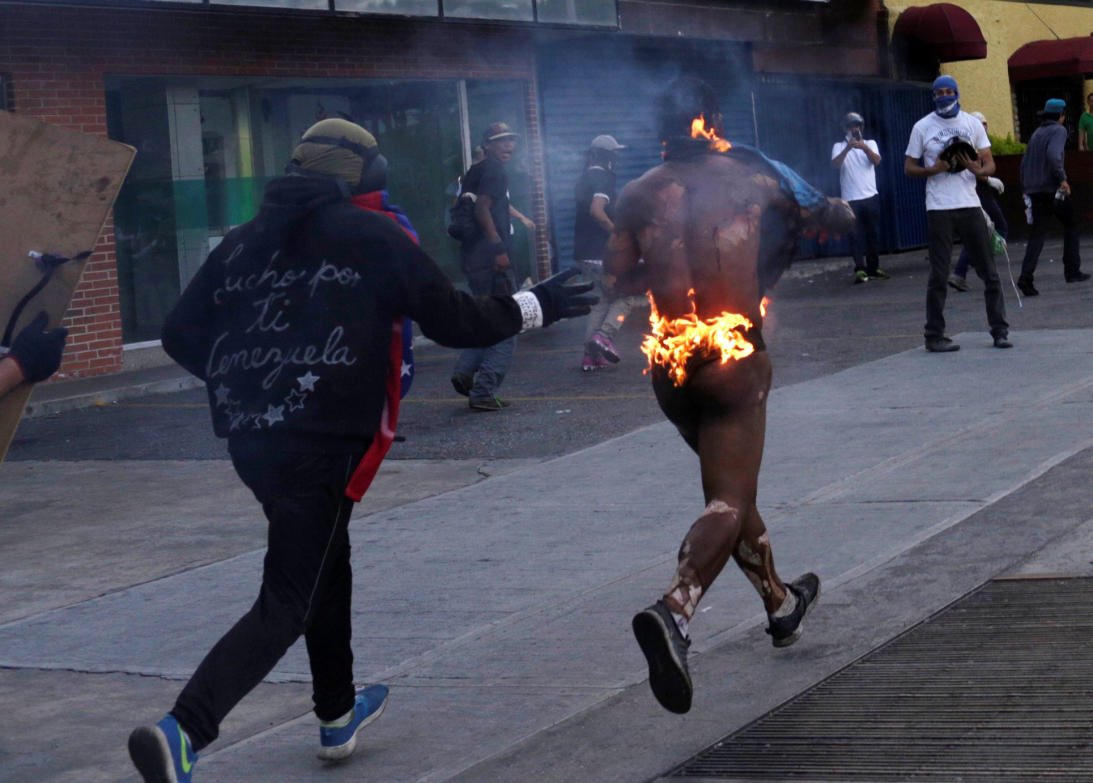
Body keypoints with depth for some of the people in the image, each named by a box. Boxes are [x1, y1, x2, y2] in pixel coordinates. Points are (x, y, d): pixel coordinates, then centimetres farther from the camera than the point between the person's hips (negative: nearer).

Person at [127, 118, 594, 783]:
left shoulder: (246, 240, 13)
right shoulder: (372, 235, 0)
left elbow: (182, 336, 12)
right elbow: (453, 321, 2)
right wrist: (532, 307, 18)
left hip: (248, 438, 6)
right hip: (324, 441, -6)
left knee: (326, 558, 28)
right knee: (288, 603, -5)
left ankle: (338, 715, 38)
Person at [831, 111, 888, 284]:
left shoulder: (870, 143, 10)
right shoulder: (839, 146, 5)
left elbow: (877, 161, -9)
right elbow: (835, 164, -15)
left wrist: (864, 148, -28)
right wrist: (847, 148, -31)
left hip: (871, 196, 2)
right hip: (851, 199, -2)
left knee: (873, 234, 8)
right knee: (856, 236, -6)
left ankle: (873, 268, 17)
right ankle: (860, 270, -9)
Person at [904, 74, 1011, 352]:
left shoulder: (972, 124, 9)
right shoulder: (922, 127, 4)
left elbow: (990, 164, 8)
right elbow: (909, 168, 5)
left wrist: (977, 170, -15)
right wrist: (933, 169, -14)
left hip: (969, 204, 3)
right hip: (938, 209, -3)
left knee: (989, 271, 3)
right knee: (939, 275, -2)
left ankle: (1000, 330, 10)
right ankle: (934, 336, 4)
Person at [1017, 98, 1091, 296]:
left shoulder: (1036, 133, 16)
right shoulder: (1058, 130, -5)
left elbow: (1025, 162, 16)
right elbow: (1053, 155, -23)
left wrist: (1025, 188, 20)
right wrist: (1062, 178, -20)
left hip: (1034, 190, 6)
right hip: (1053, 189, -6)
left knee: (1036, 234, 2)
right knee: (1071, 224, 14)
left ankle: (1026, 277, -15)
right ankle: (1072, 271, 15)